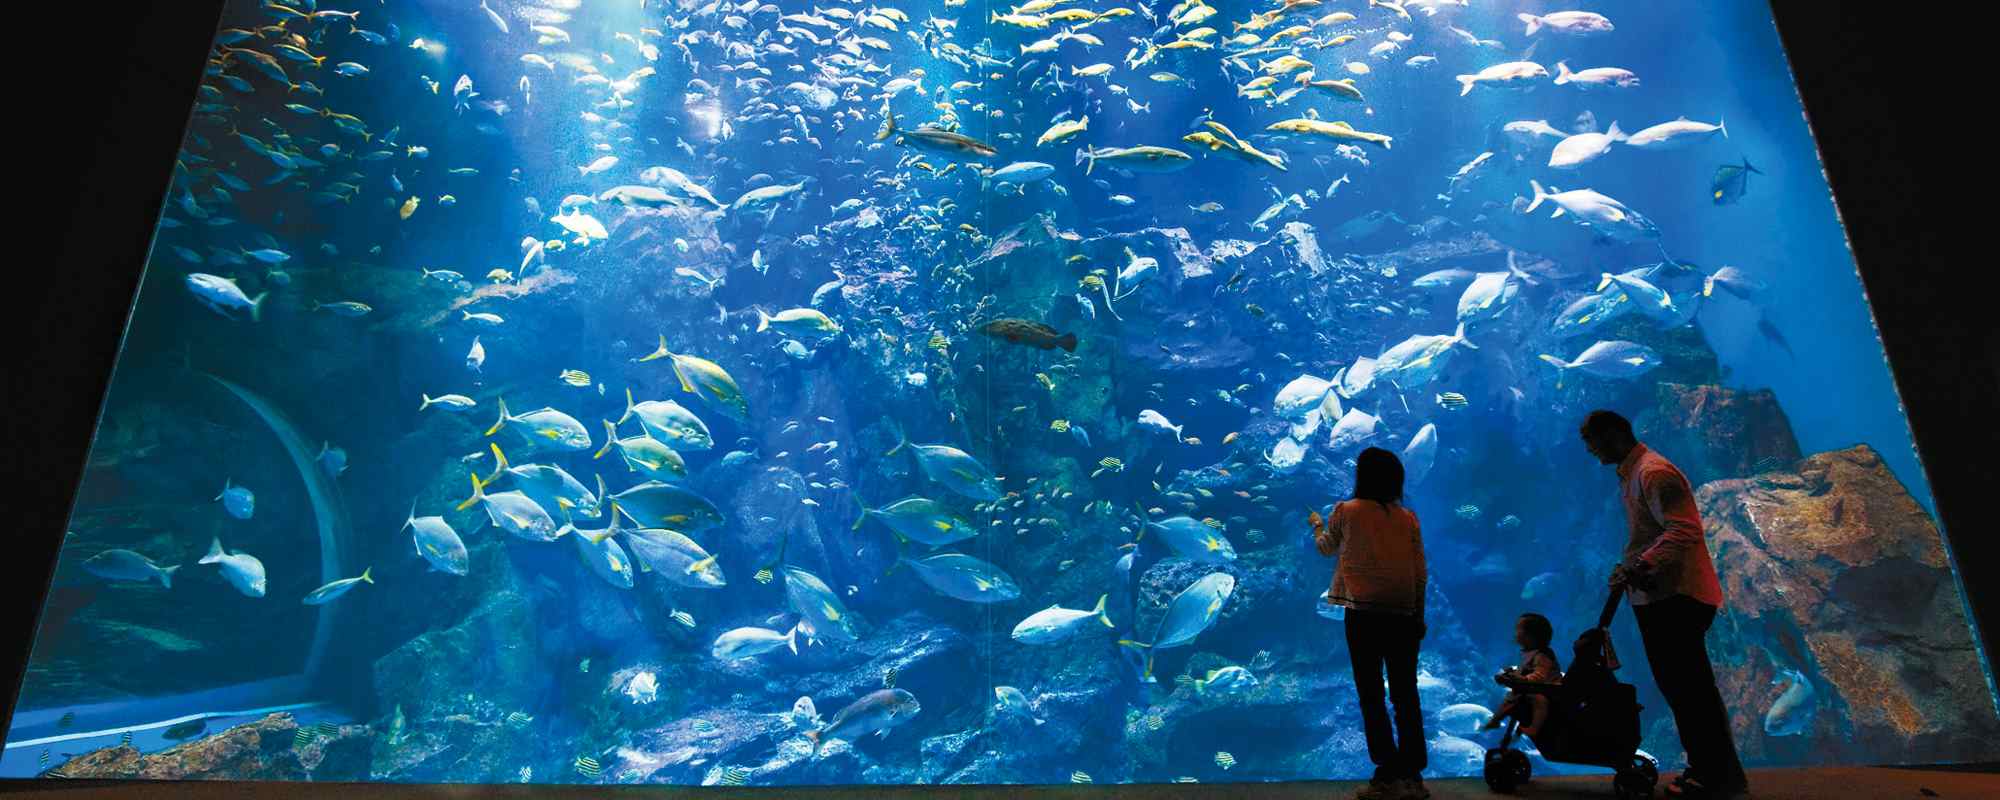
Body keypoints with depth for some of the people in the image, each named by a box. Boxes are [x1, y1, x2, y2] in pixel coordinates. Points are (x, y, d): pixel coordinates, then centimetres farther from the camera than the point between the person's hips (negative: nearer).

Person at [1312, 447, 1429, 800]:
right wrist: (1419, 615, 15)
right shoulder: (1408, 518, 6)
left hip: (1364, 612, -3)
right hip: (1403, 614, 3)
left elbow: (1327, 549, 18)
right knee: (1406, 695, 9)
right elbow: (1421, 573, 6)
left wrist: (1317, 525, 38)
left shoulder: (1346, 512, -1)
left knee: (1371, 695, 2)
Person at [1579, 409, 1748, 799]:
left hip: (1676, 596, -10)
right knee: (1678, 686, 16)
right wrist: (1630, 568, 9)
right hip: (1657, 596, 10)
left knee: (1690, 688, -4)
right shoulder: (1630, 473, 17)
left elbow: (1684, 530, -25)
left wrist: (1640, 566, -31)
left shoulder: (1654, 472, -15)